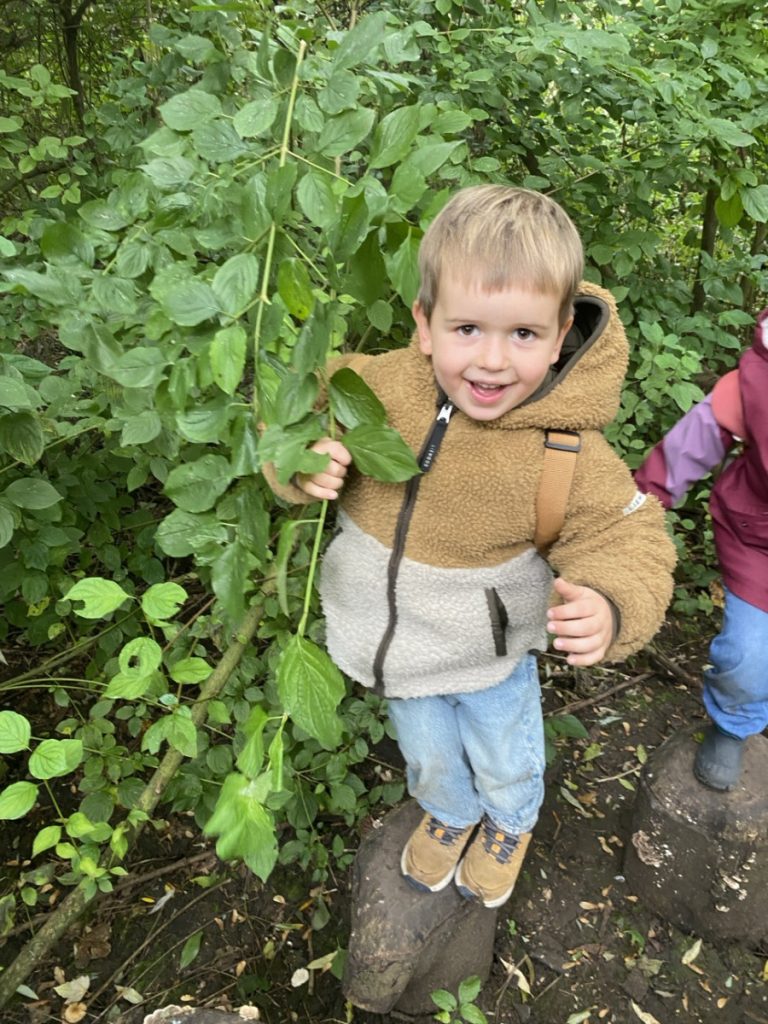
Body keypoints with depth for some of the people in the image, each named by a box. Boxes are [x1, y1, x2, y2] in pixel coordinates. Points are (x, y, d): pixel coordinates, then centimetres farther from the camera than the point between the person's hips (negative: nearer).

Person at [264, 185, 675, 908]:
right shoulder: (374, 386, -25)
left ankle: (511, 823, 67)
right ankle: (450, 814, 68)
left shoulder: (568, 454, -32)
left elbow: (628, 543, -23)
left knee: (505, 761, 29)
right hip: (390, 645, 3)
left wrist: (610, 607, -46)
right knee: (428, 757, 32)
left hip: (487, 658, -2)